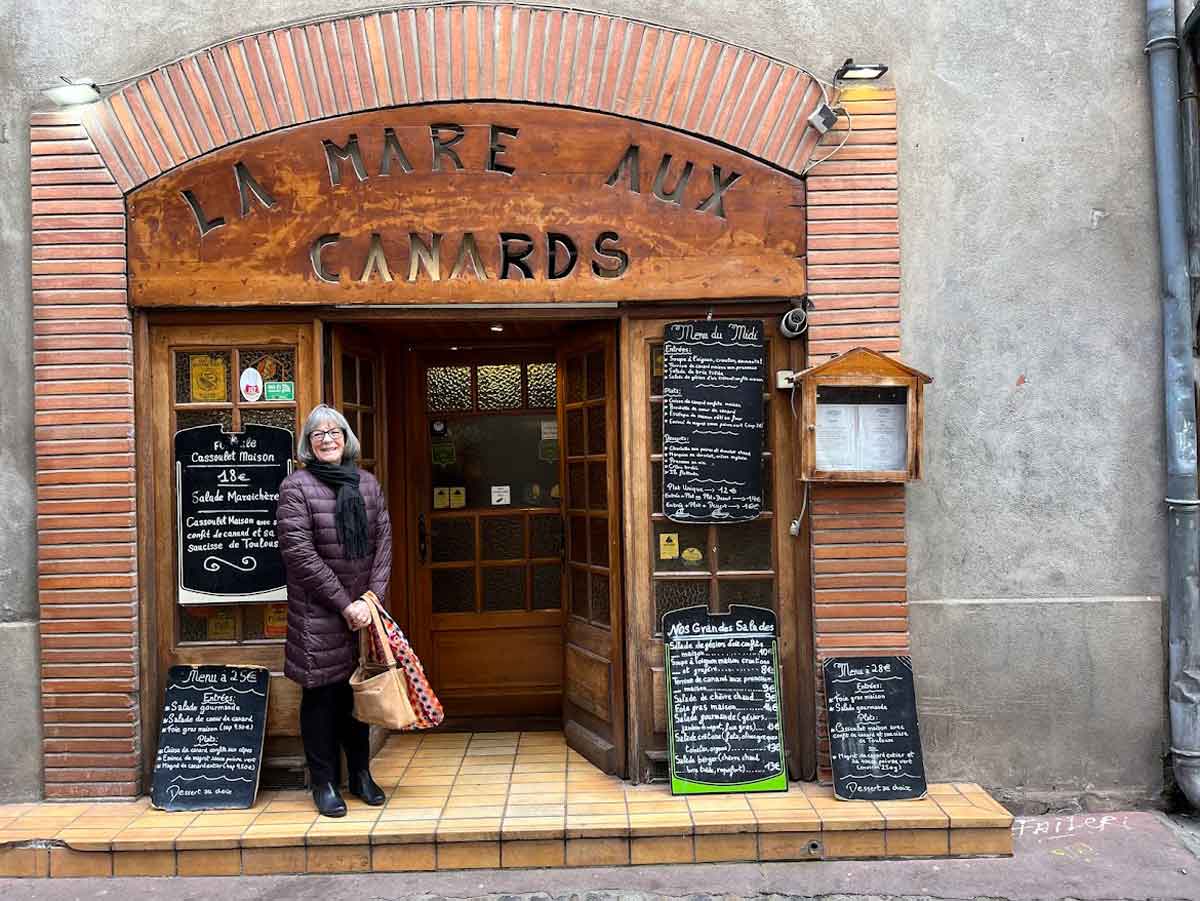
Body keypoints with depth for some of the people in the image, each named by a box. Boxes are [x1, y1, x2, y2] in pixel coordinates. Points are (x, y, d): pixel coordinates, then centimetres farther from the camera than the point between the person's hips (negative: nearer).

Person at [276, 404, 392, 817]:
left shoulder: (367, 483, 8)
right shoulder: (296, 487, -6)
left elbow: (383, 542, 5)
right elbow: (299, 553, -13)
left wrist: (372, 597, -8)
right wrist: (345, 604, -15)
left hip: (363, 608, 4)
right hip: (318, 612, -4)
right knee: (322, 692, 3)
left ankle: (360, 773, 27)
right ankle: (324, 782, 18)